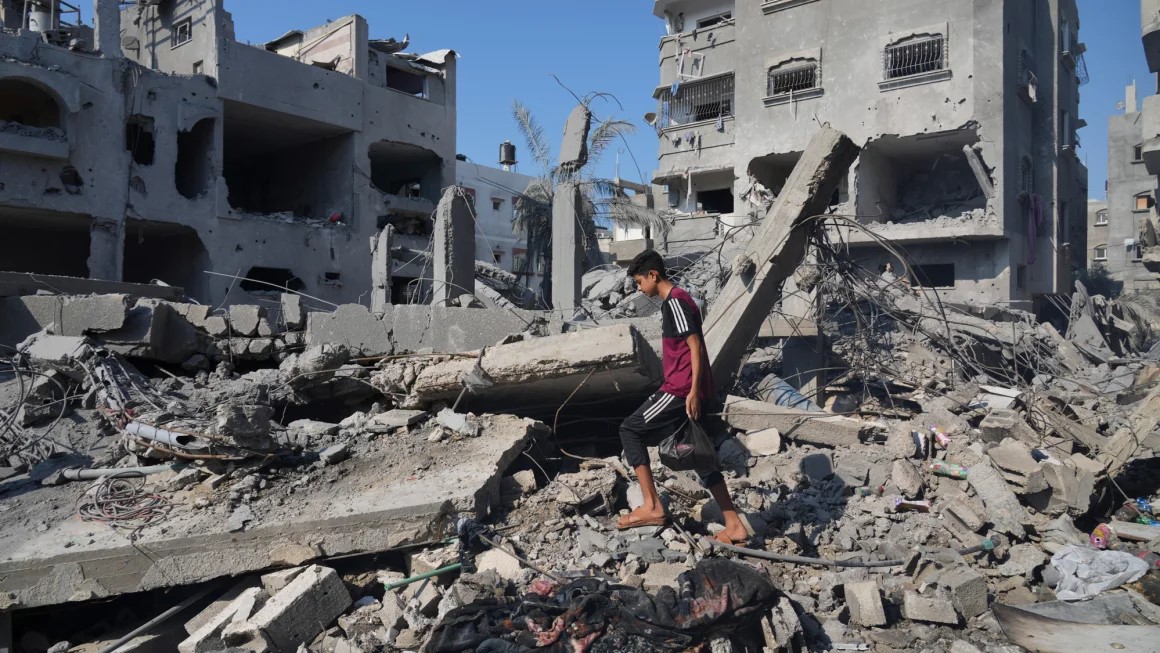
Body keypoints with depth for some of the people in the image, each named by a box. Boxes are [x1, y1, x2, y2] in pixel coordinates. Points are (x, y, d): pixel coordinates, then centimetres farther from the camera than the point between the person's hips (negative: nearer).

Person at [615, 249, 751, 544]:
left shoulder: (674, 301, -11)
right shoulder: (676, 300, 19)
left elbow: (696, 346, -18)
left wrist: (693, 392, -22)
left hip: (682, 390, -10)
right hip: (687, 390, 10)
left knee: (630, 430, 0)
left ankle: (652, 507, -1)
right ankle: (735, 525, 15)